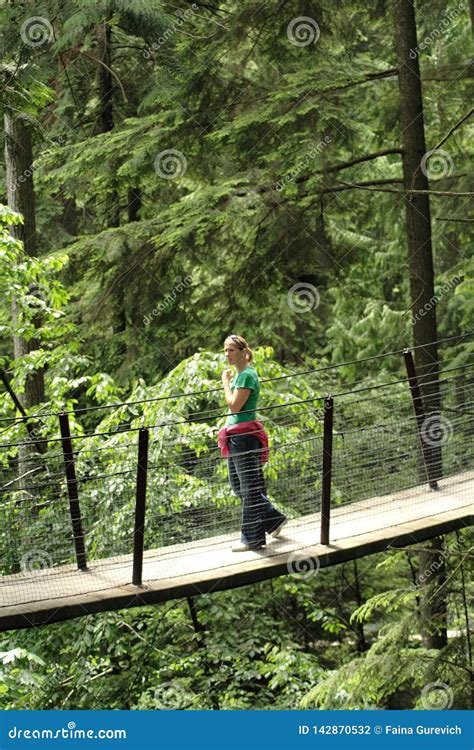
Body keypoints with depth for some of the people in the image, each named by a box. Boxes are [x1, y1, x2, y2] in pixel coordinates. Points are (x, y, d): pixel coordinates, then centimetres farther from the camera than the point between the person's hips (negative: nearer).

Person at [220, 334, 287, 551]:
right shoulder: (240, 374, 15)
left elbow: (235, 405, -20)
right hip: (236, 435, 10)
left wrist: (226, 382, -11)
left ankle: (252, 539, 5)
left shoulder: (247, 375, -14)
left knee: (249, 488, -2)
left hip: (245, 435, -10)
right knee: (238, 485, 16)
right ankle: (274, 518, 25)